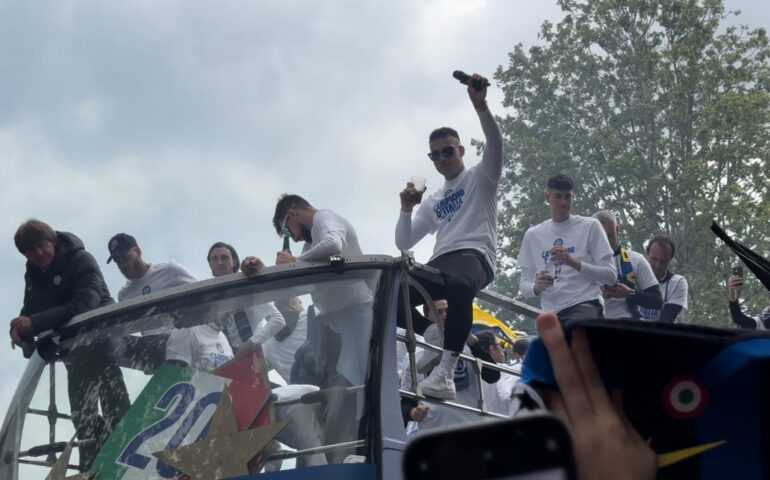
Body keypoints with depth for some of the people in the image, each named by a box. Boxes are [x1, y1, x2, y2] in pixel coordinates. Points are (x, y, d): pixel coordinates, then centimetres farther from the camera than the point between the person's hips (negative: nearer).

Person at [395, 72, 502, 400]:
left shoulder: (481, 177, 16)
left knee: (458, 285, -44)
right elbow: (403, 245, 25)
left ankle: (446, 371, -49)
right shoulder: (432, 201, 30)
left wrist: (480, 106, -22)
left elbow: (495, 143, -6)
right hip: (440, 262, 6)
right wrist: (407, 209, 8)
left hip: (475, 255, -6)